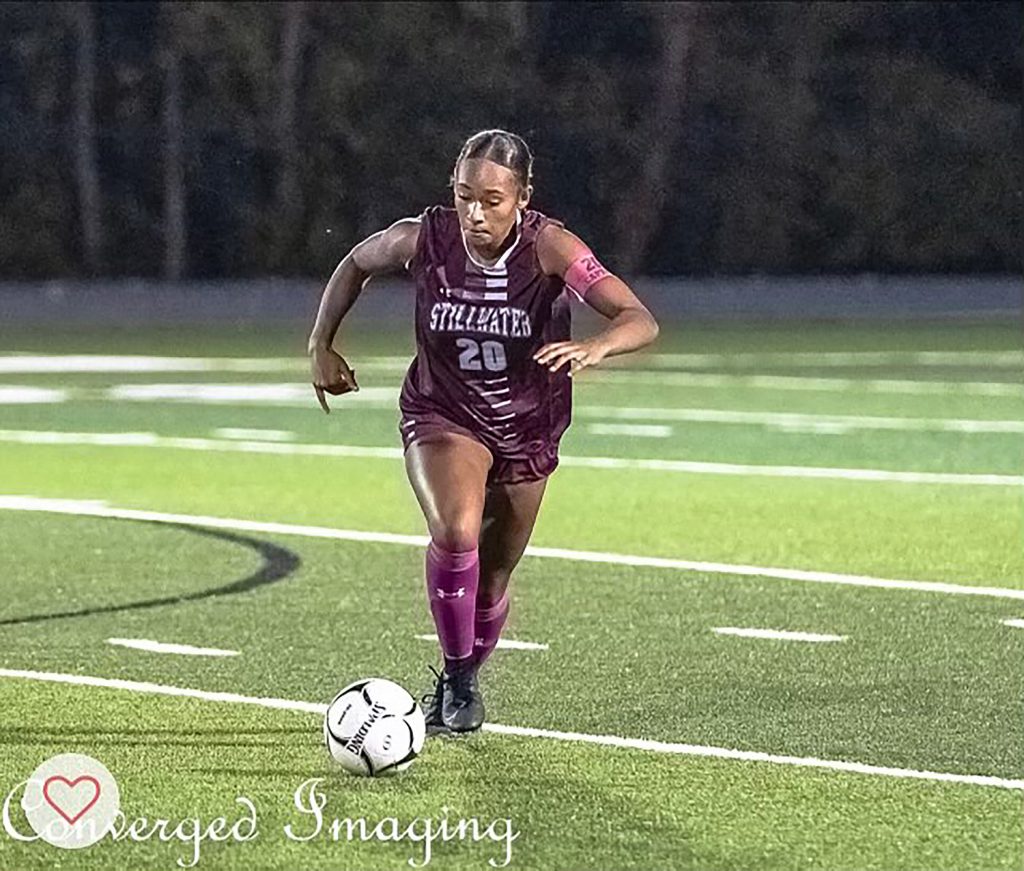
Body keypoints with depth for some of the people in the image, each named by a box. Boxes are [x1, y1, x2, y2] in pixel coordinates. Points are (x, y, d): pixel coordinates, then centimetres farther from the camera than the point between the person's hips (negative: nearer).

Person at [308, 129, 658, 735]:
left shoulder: (548, 247, -24)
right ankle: (457, 674, -11)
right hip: (441, 416, -1)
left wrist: (594, 347, -52)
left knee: (491, 581, 12)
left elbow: (641, 321, -32)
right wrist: (322, 346, -4)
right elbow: (356, 265, 4)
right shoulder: (424, 239, -19)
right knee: (456, 530, -30)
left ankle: (464, 679, 42)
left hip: (526, 428, 1)